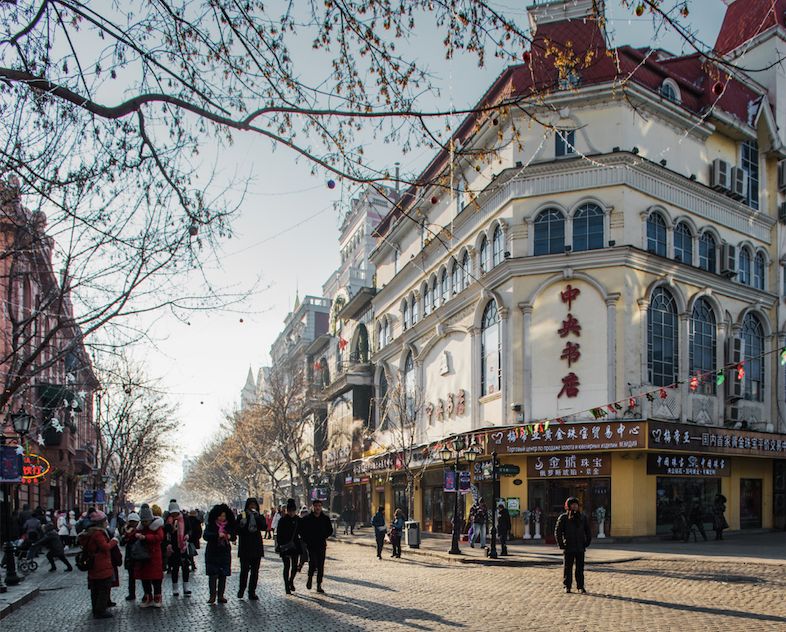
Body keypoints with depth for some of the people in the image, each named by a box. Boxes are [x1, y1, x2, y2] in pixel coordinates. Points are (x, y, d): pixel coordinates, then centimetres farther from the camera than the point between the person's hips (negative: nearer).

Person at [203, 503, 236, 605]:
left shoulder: (229, 525, 6)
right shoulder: (211, 525, -3)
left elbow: (234, 537, 6)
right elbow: (205, 536, -17)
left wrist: (230, 536, -16)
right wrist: (217, 535, -28)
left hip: (225, 553, 3)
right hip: (212, 553, -3)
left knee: (223, 575, 4)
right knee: (212, 574, -6)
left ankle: (220, 595, 11)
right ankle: (212, 595, 0)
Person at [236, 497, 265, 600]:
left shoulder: (260, 517, 8)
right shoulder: (242, 516, 3)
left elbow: (264, 527, -10)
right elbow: (237, 530, -1)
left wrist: (257, 516, -17)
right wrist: (242, 523, -19)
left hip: (257, 548, 2)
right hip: (245, 548, -2)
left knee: (255, 571, 4)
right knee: (244, 569, -6)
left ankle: (252, 592, 12)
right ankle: (241, 589, 16)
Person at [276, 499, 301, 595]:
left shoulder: (298, 520, 4)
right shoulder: (282, 520, -7)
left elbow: (301, 533, 11)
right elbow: (278, 534, -7)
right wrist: (279, 545, -14)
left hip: (295, 545, 3)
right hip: (285, 546, -3)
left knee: (295, 567, 4)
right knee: (287, 567, -2)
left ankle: (291, 581, 30)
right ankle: (287, 587, 6)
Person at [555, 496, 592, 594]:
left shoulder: (583, 517, 8)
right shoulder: (563, 518, -2)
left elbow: (588, 532, 16)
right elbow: (557, 532, 0)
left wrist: (587, 543, 6)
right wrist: (561, 545, -6)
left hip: (580, 548, 3)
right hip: (568, 548, -2)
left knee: (580, 568, 4)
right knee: (567, 567, 3)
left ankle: (580, 586, 12)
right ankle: (567, 587, 11)